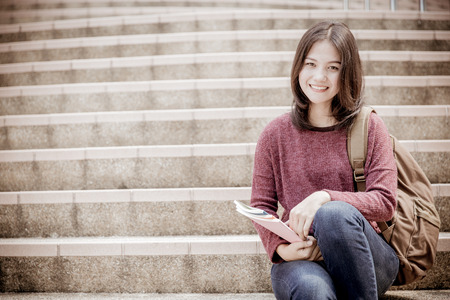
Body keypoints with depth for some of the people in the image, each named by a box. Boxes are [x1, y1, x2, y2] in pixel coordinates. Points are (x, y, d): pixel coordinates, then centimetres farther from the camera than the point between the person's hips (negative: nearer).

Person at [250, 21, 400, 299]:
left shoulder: (370, 127, 5)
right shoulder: (276, 134, 8)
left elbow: (385, 203, -3)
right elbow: (261, 206, 7)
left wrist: (325, 198, -20)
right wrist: (281, 249, -14)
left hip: (363, 261, 2)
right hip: (300, 260, -1)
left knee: (334, 213, -34)